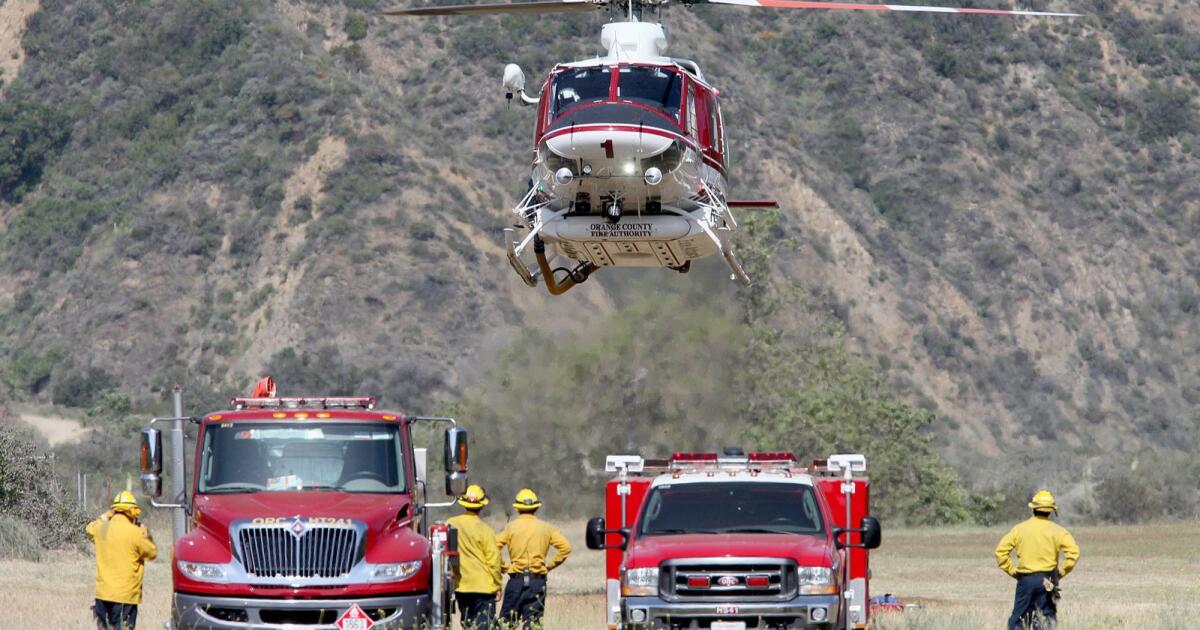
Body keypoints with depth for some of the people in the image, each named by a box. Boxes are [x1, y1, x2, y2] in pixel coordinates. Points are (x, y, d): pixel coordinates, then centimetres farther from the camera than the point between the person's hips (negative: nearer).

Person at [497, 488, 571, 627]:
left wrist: (503, 567, 2)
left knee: (506, 621, 5)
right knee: (533, 622, 3)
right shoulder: (545, 528, 3)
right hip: (538, 580, 1)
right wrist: (550, 565, 5)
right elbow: (565, 547, -3)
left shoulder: (511, 527, 0)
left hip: (516, 579, -1)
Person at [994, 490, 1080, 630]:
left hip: (1025, 580, 1)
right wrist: (1063, 571, -1)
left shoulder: (1019, 529, 2)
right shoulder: (1057, 531, -3)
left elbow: (1000, 551, 0)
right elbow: (1073, 551, -14)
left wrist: (1011, 570, 7)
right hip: (1047, 581, -1)